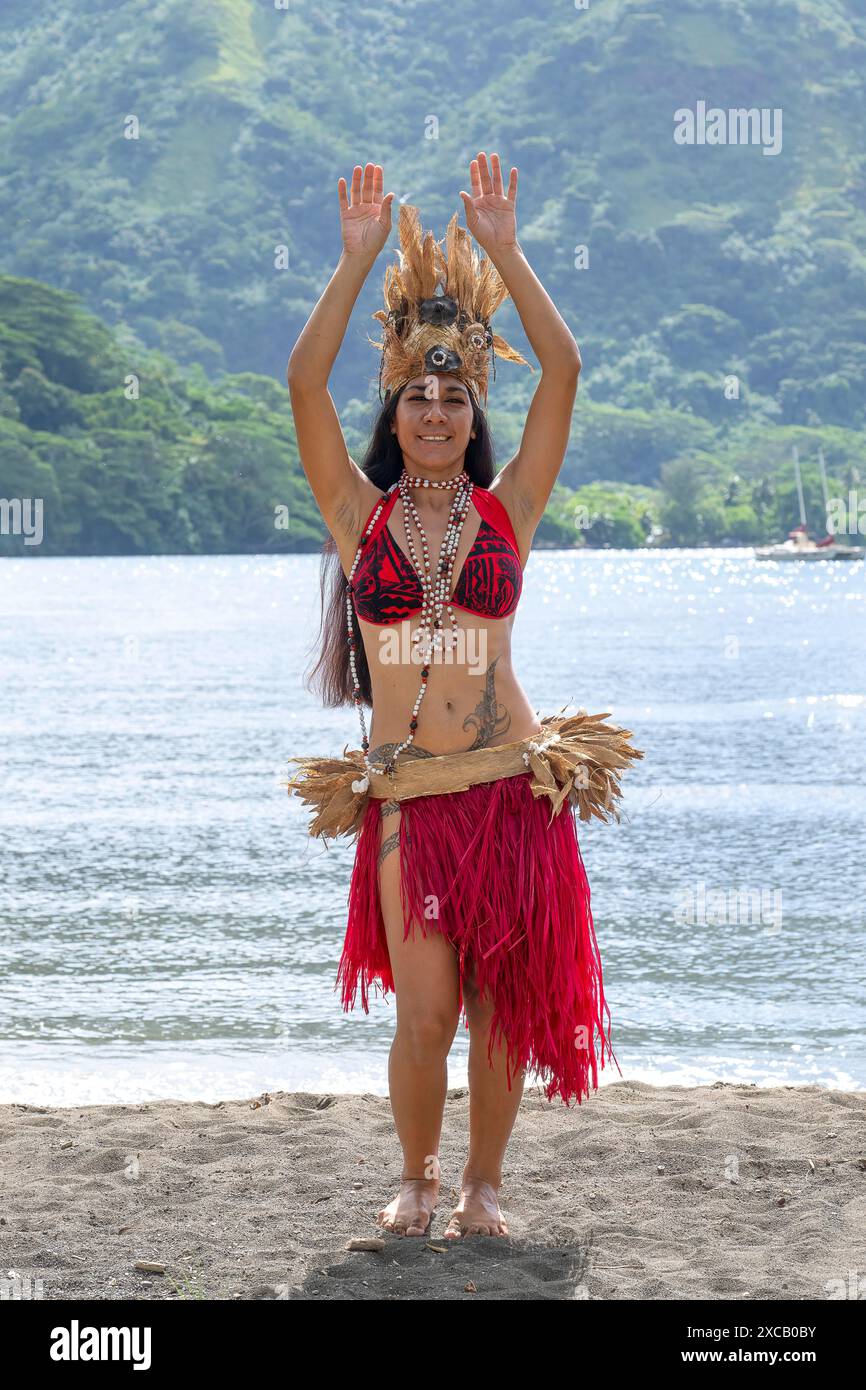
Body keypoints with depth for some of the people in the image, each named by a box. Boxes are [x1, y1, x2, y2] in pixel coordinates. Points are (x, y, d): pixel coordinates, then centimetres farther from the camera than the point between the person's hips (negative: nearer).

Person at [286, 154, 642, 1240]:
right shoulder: (361, 514, 5)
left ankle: (482, 1184, 22)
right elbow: (304, 381, -4)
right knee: (425, 1008, -3)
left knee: (502, 1002, 4)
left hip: (512, 784, 1)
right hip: (405, 794, -1)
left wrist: (502, 249, -4)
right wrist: (359, 258, -6)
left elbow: (562, 371, -2)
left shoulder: (507, 510, 5)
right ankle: (416, 1181, 20)